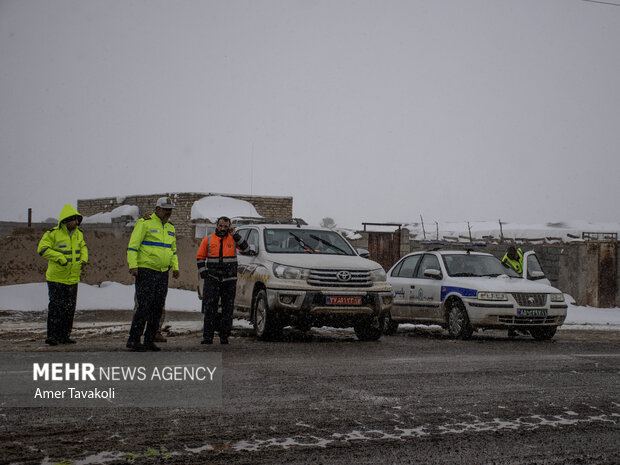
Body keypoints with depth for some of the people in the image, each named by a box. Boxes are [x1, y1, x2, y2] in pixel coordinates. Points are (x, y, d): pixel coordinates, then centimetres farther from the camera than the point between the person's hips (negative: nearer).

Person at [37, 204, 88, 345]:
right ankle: (52, 336, -5)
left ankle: (64, 336, 17)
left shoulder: (78, 234, 9)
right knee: (56, 306, -9)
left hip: (72, 278, 6)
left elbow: (83, 247, 23)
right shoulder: (53, 233, -11)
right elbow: (42, 248, -15)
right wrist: (60, 257, -23)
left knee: (70, 308, 8)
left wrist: (84, 259, 2)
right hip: (56, 277, -6)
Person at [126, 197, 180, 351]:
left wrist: (175, 267, 12)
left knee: (158, 308, 6)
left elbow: (173, 250, 26)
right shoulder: (145, 223, -7)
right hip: (145, 271, -7)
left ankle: (149, 341, 13)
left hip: (162, 273, 7)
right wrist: (133, 266, -20)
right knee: (144, 306, -12)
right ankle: (133, 340, -7)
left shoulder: (170, 227, 17)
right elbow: (132, 246, -10)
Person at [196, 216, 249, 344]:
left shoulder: (233, 238, 5)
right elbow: (200, 257, 11)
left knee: (228, 310, 4)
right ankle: (207, 337, -4)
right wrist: (203, 273, 1)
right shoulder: (208, 240, 5)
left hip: (229, 280, 1)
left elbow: (245, 248, -9)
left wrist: (235, 235, -14)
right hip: (212, 280, -1)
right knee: (210, 309, -6)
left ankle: (224, 336, 10)